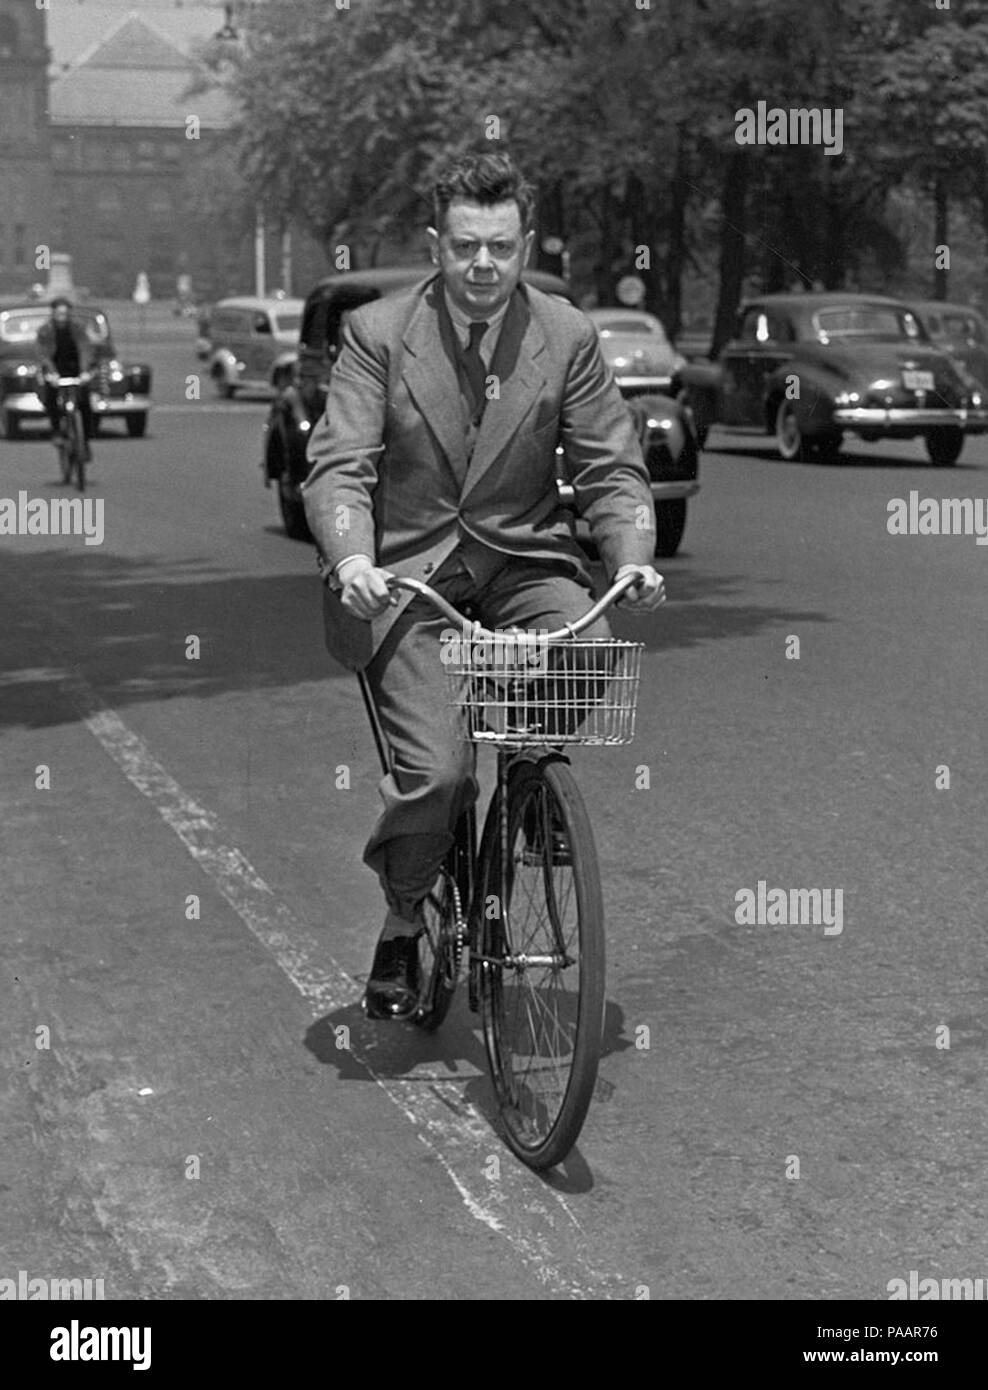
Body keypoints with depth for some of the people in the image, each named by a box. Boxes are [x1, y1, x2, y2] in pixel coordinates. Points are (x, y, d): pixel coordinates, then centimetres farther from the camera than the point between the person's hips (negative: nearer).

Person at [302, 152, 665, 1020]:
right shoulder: (377, 333, -2)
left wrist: (633, 556, -16)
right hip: (405, 572, -2)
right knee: (436, 770, -18)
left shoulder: (567, 337, 3)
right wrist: (351, 560, -28)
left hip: (522, 560, 2)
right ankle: (402, 926, 10)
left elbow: (612, 467, 3)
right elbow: (338, 466, -9)